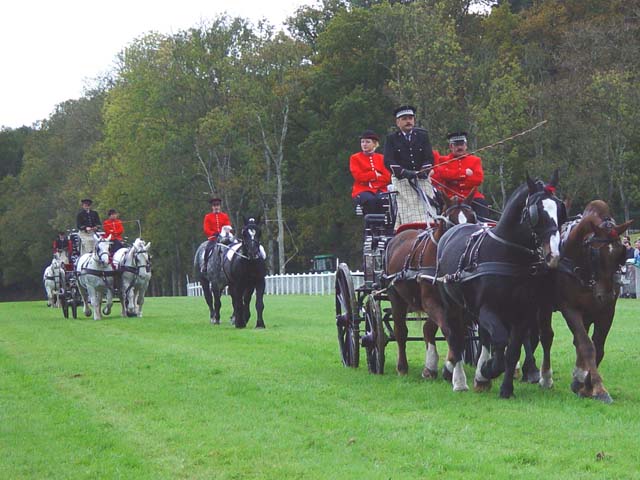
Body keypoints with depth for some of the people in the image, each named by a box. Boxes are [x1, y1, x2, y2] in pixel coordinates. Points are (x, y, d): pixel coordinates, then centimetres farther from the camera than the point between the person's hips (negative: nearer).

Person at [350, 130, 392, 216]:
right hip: (362, 191, -2)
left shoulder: (381, 158, 15)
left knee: (381, 200, -33)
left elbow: (387, 178, 2)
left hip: (379, 190, 2)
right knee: (370, 200, -35)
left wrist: (368, 177, -5)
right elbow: (359, 176, -4)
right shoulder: (355, 158, 10)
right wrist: (375, 174, -3)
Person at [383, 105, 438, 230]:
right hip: (402, 181, -2)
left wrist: (423, 171, -15)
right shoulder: (391, 139, 8)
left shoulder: (423, 135, 14)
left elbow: (429, 157, 5)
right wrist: (403, 172, -21)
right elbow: (388, 161, -5)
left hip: (422, 179, 2)